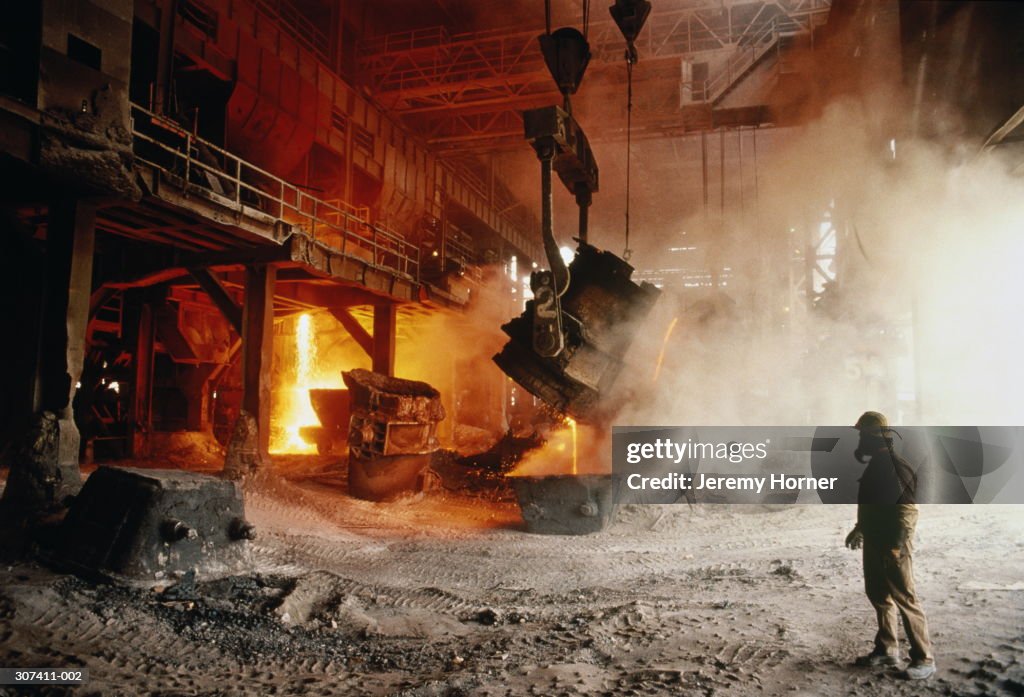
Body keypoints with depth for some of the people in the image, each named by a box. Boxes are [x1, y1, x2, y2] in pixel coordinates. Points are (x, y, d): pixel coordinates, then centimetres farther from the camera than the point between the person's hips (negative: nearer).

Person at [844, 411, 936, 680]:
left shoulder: (898, 468, -18)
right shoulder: (875, 465, 10)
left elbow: (908, 510, -22)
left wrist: (896, 546, -24)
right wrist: (860, 529, 27)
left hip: (892, 546, -10)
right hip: (873, 542, 10)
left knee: (905, 600, -4)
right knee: (878, 595, 16)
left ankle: (924, 659, 6)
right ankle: (887, 649, 28)